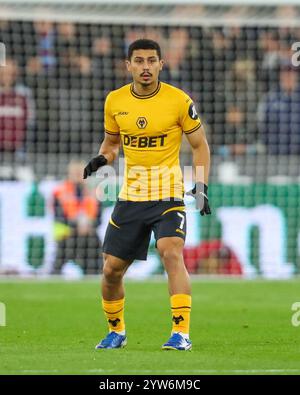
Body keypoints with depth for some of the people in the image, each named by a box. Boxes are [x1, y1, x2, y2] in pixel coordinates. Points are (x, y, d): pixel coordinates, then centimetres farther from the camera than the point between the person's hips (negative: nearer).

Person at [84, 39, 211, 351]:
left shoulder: (179, 101, -7)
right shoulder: (114, 101, 2)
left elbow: (200, 145, 3)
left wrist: (201, 186, -8)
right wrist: (102, 159, -4)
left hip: (168, 196, -4)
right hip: (130, 196, 4)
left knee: (172, 254, -25)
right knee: (111, 269, 5)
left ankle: (181, 333, -23)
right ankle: (116, 331, 28)